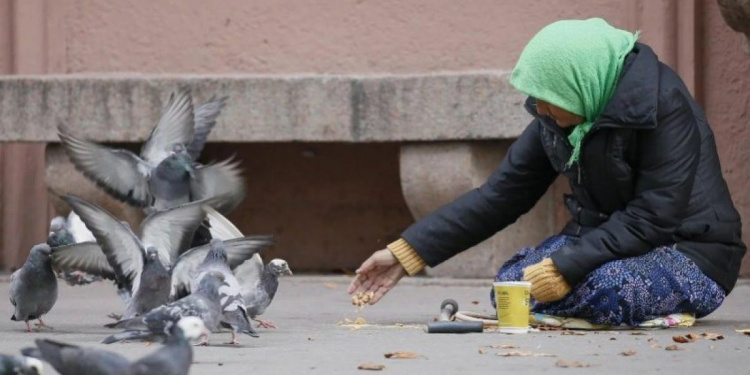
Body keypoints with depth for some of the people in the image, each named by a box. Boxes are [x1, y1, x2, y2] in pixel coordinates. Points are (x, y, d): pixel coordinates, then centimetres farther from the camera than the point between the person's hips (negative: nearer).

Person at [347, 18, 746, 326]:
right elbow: (501, 195, 1)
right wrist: (405, 254, -4)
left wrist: (564, 268, -31)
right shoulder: (557, 116, -2)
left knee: (603, 289, -36)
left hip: (688, 251, -7)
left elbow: (653, 219, -27)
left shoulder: (664, 105, -23)